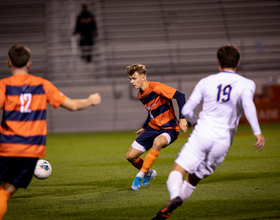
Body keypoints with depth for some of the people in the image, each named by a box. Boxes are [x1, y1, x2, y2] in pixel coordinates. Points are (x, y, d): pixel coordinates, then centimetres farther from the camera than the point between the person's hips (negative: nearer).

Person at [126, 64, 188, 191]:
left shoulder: (156, 88, -20)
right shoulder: (141, 95, 6)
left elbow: (180, 96, -24)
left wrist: (182, 118, -30)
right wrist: (144, 128, 26)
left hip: (169, 129, -8)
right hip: (152, 128, 8)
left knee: (157, 142, -41)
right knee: (130, 156, 0)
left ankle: (141, 175, -26)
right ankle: (149, 173, 30)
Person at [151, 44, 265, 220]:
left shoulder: (206, 82, 10)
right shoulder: (246, 84, 6)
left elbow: (186, 110, 9)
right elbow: (248, 104, -15)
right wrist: (257, 132, -21)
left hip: (202, 134, -1)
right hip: (223, 141, 1)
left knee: (178, 171, -5)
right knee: (193, 180, 12)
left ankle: (175, 197, -37)